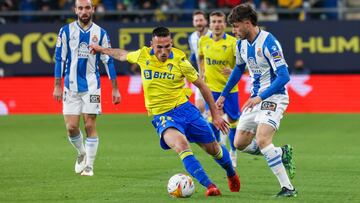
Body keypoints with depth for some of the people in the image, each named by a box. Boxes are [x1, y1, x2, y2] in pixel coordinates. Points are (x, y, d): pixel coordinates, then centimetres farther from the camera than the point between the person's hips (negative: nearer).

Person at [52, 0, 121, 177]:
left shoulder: (100, 33, 2)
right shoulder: (66, 31, 0)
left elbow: (108, 61, 5)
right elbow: (59, 59, 4)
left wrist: (115, 89, 3)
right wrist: (57, 86, 0)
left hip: (91, 87, -1)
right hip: (71, 87, 1)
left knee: (90, 125, -5)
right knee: (71, 127, -2)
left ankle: (89, 166, 3)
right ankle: (81, 153, 26)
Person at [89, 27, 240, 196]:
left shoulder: (179, 60, -9)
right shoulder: (143, 55, -5)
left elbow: (201, 85, 2)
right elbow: (123, 55, 19)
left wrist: (215, 114, 4)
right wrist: (102, 50, 34)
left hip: (184, 108, 1)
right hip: (162, 116, -1)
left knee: (213, 149, 10)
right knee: (180, 144, -33)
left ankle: (231, 174, 44)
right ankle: (209, 186, -34)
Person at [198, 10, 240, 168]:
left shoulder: (232, 42, -13)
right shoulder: (204, 41, -1)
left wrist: (233, 71, -35)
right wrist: (202, 73, 10)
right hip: (211, 87, 2)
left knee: (232, 121, 6)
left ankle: (233, 153, 24)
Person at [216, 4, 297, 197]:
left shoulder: (268, 42, -21)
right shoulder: (241, 44, 5)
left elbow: (283, 76, -24)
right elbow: (239, 69, 24)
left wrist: (260, 98, -29)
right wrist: (224, 95, 26)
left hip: (274, 97, -9)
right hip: (256, 99, 9)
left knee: (262, 140, -25)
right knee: (240, 143, 6)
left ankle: (288, 188, -20)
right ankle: (282, 153, 24)